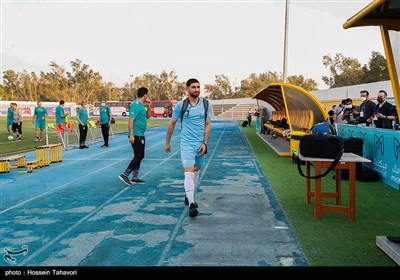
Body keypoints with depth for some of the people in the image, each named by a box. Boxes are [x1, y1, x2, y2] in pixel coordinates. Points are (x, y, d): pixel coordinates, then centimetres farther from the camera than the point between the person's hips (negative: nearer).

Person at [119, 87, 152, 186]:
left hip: (140, 135, 10)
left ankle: (135, 178, 18)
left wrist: (148, 107, 11)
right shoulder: (136, 105, -15)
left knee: (139, 156, 12)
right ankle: (125, 175, -5)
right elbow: (130, 120, -21)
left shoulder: (141, 105, 15)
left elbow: (147, 116, 27)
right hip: (136, 135, -10)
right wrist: (131, 135, -26)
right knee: (139, 156, -10)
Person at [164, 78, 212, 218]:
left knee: (196, 171, 13)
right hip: (187, 144, -4)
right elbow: (172, 124, 4)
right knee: (189, 172, -13)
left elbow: (208, 124, 3)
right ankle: (191, 204, -17)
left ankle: (188, 196, 31)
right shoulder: (181, 105, -5)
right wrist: (167, 142, 8)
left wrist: (205, 143, -5)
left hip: (200, 144, 4)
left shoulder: (205, 104, 1)